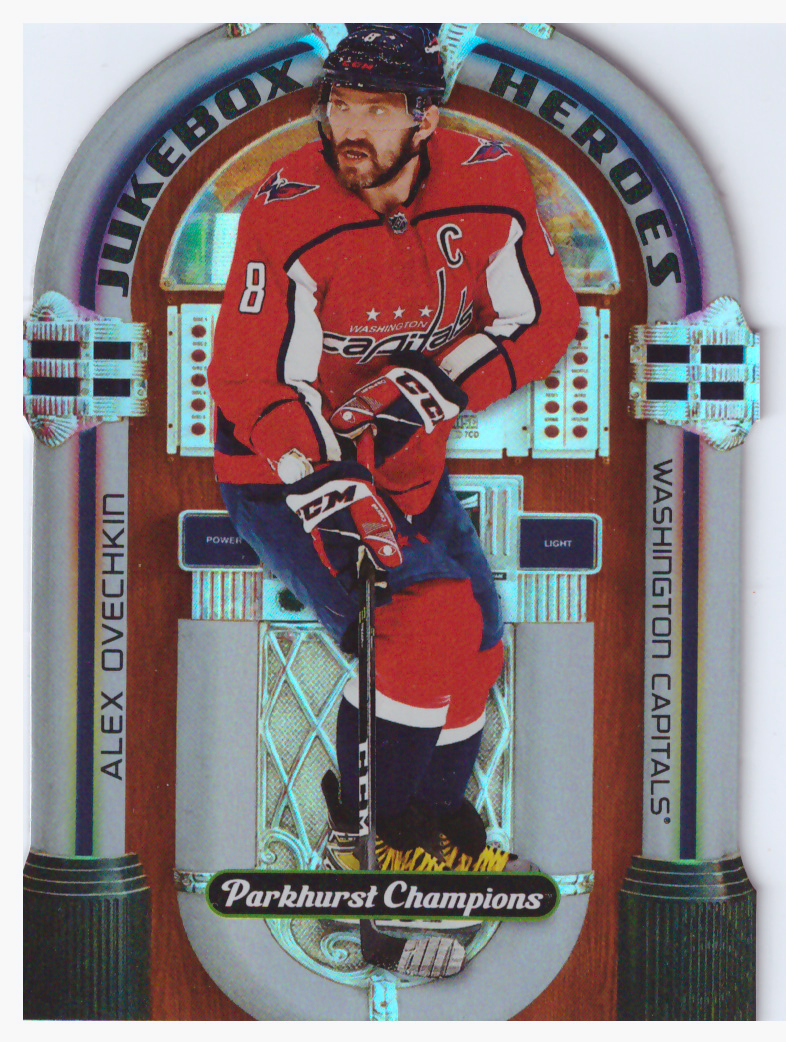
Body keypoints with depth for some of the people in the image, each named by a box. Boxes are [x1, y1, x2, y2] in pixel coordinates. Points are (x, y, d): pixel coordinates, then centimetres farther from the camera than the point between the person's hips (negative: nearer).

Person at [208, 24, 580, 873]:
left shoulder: (491, 185, -12)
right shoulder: (285, 214, -24)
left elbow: (545, 320, -5)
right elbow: (250, 380, -24)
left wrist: (441, 384, -20)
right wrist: (324, 483, -38)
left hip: (408, 464, 6)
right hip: (283, 468, -6)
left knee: (475, 653, 12)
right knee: (430, 620, -22)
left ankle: (432, 819, 35)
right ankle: (375, 829, -5)